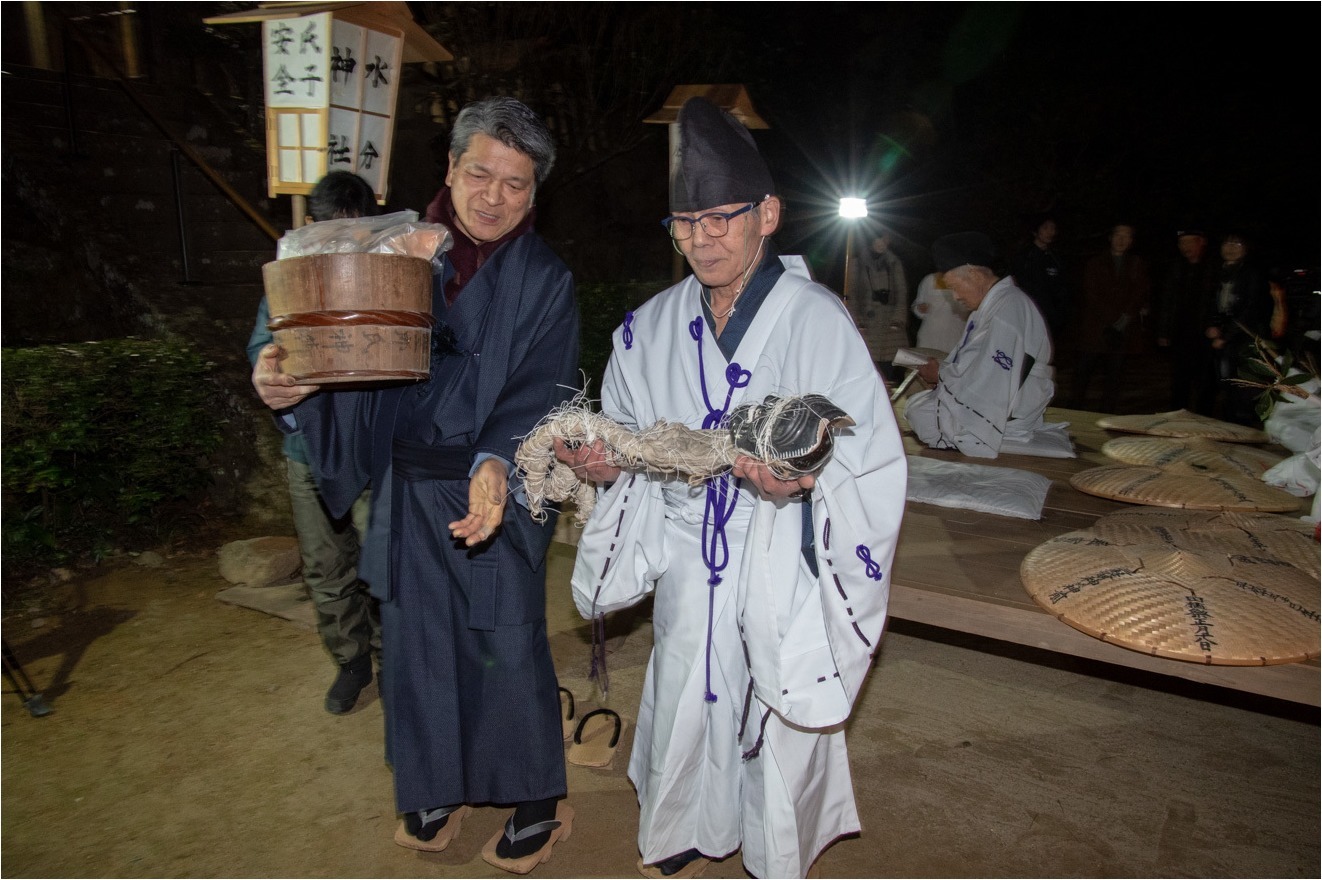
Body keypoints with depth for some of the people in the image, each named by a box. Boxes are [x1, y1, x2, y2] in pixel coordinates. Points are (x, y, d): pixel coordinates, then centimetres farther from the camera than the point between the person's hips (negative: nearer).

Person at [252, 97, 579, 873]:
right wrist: (285, 381, -15)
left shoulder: (545, 281, -5)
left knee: (506, 647, 5)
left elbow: (542, 393, -14)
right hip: (409, 492, 4)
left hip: (498, 495, -3)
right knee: (418, 641, 15)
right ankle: (438, 788, 39)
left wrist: (498, 463, -32)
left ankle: (537, 802, 28)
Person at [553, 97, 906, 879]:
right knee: (683, 709, 17)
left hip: (782, 569, -4)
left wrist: (808, 478, -34)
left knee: (778, 724, 12)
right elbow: (631, 437, 11)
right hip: (689, 561, 4)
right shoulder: (653, 327, 2)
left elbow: (875, 464, -15)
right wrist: (609, 465, -10)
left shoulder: (818, 321, -13)